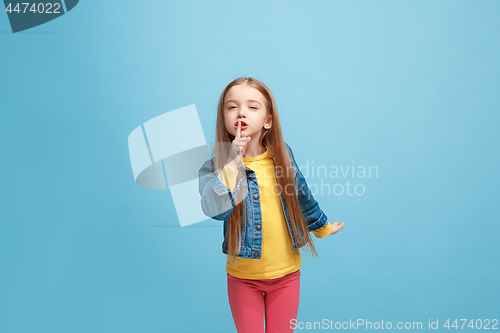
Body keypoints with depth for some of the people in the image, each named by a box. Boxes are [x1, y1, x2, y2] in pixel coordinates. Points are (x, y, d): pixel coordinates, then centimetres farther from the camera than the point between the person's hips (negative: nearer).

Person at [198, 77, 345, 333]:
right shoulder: (214, 168, -12)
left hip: (286, 273, 2)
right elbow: (214, 210, -30)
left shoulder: (282, 154, -4)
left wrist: (323, 227, 24)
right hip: (243, 277, -2)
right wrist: (232, 164, -34)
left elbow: (300, 194, 12)